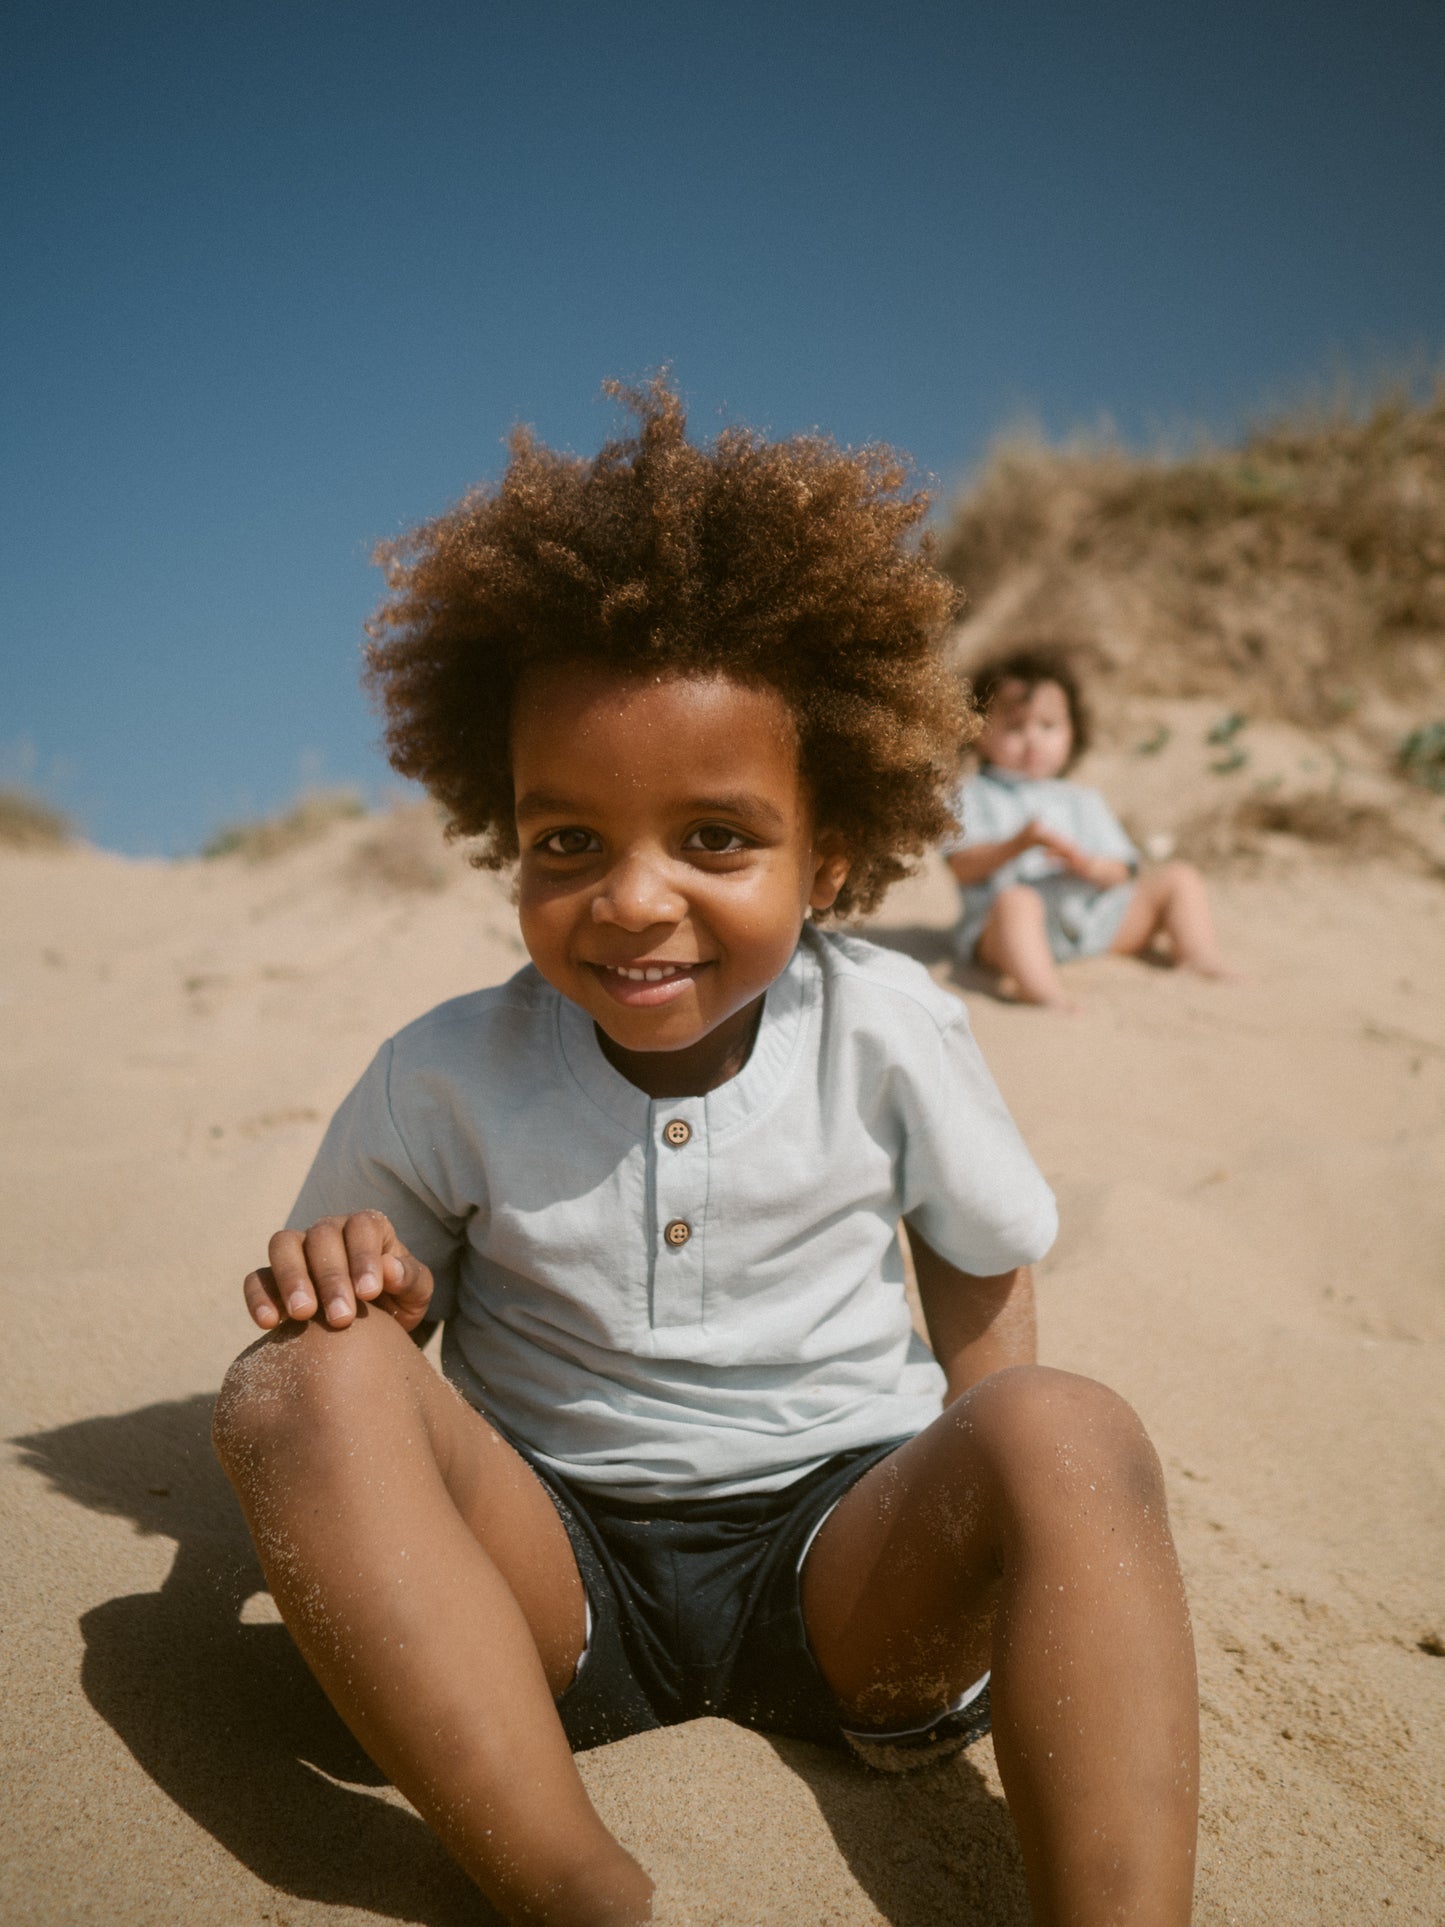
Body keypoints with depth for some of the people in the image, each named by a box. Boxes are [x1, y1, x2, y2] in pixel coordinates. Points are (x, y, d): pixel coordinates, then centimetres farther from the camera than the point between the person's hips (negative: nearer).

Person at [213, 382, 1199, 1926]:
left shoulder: (889, 1032, -6)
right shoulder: (447, 1078, -6)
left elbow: (983, 1255, 9)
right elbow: (381, 1302, 6)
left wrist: (991, 1499, -2)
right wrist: (349, 1282, -19)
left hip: (843, 1541, 0)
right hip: (554, 1568, 1)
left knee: (1069, 1436, -30)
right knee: (303, 1380, -25)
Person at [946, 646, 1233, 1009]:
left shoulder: (1081, 801, 25)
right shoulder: (973, 797, 12)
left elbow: (1119, 873, 13)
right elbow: (962, 868, -5)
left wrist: (1088, 865, -11)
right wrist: (1017, 844, -21)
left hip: (1094, 918, 6)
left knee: (1179, 878, 3)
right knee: (1017, 899, -41)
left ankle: (1201, 957, -9)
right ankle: (1041, 987, -63)